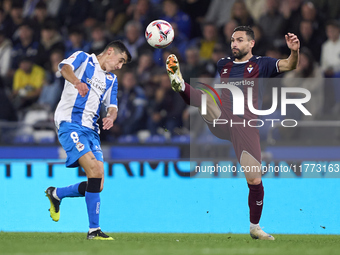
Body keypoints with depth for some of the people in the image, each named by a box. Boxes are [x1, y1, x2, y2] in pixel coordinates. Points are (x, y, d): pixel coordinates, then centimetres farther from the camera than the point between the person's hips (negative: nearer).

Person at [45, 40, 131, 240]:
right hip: (70, 124, -8)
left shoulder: (111, 80, 24)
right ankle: (94, 230, -22)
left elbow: (112, 106, 18)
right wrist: (77, 81, -40)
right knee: (95, 169, -24)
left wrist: (111, 116, -8)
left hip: (91, 130, 8)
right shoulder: (83, 59, 4)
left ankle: (56, 194, 23)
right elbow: (65, 67, -17)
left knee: (97, 185, -4)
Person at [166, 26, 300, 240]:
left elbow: (289, 66, -9)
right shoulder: (223, 64, 17)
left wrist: (294, 52, -28)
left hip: (246, 126, -2)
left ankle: (255, 227, 10)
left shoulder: (261, 64, 6)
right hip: (220, 120, 3)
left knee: (255, 180, -5)